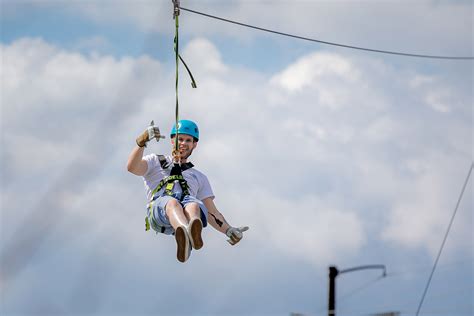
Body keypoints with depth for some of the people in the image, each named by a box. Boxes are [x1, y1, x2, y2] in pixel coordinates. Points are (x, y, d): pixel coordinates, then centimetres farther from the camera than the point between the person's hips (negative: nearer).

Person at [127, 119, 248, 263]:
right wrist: (142, 142, -6)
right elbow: (132, 167, 10)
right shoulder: (155, 161, 33)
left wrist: (229, 230, 9)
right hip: (158, 208, -2)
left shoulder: (199, 177, 38)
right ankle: (187, 233, -74)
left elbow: (212, 212, 29)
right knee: (172, 202, -40)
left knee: (194, 205, -37)